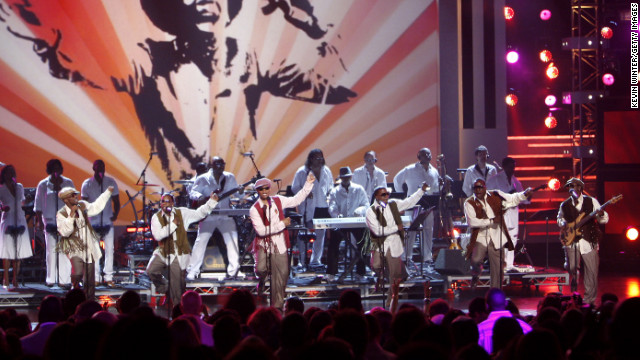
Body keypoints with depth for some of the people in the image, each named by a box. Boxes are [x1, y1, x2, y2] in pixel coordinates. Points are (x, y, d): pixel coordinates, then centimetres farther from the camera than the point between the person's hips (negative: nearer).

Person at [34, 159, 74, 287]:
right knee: (51, 250, -1)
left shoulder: (68, 183, 10)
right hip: (50, 222, 0)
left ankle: (64, 279, -5)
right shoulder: (43, 184, 6)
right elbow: (38, 204, 7)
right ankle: (51, 279, 5)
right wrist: (39, 220, 0)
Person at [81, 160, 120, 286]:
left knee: (109, 250, -2)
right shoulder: (87, 184, 2)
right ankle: (96, 278, 7)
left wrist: (115, 214, -6)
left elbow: (116, 201, 8)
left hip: (108, 221, 1)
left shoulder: (110, 182, 3)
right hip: (93, 222, 0)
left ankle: (109, 277, 4)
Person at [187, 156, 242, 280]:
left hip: (225, 216, 2)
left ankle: (233, 271, 6)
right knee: (200, 242, -7)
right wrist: (199, 197, -24)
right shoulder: (203, 179, -1)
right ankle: (192, 272, 0)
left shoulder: (229, 178, 7)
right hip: (208, 216, -2)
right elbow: (192, 193, -2)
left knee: (232, 241, -5)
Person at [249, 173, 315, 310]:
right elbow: (261, 230, -15)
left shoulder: (278, 201, 6)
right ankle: (261, 280, 16)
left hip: (279, 246, 3)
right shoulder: (254, 209, -7)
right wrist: (282, 224, -12)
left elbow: (297, 200, 13)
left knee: (281, 276, 0)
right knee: (261, 269, -22)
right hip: (263, 244, -3)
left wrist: (308, 184, 6)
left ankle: (277, 307, 9)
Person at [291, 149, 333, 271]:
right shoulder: (302, 172, -3)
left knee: (320, 234, 5)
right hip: (308, 208, -4)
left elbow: (331, 184, 22)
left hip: (323, 207, 4)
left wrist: (330, 192, 1)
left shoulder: (326, 171, 11)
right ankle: (302, 260, 4)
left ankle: (315, 260, 13)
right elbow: (295, 187, 0)